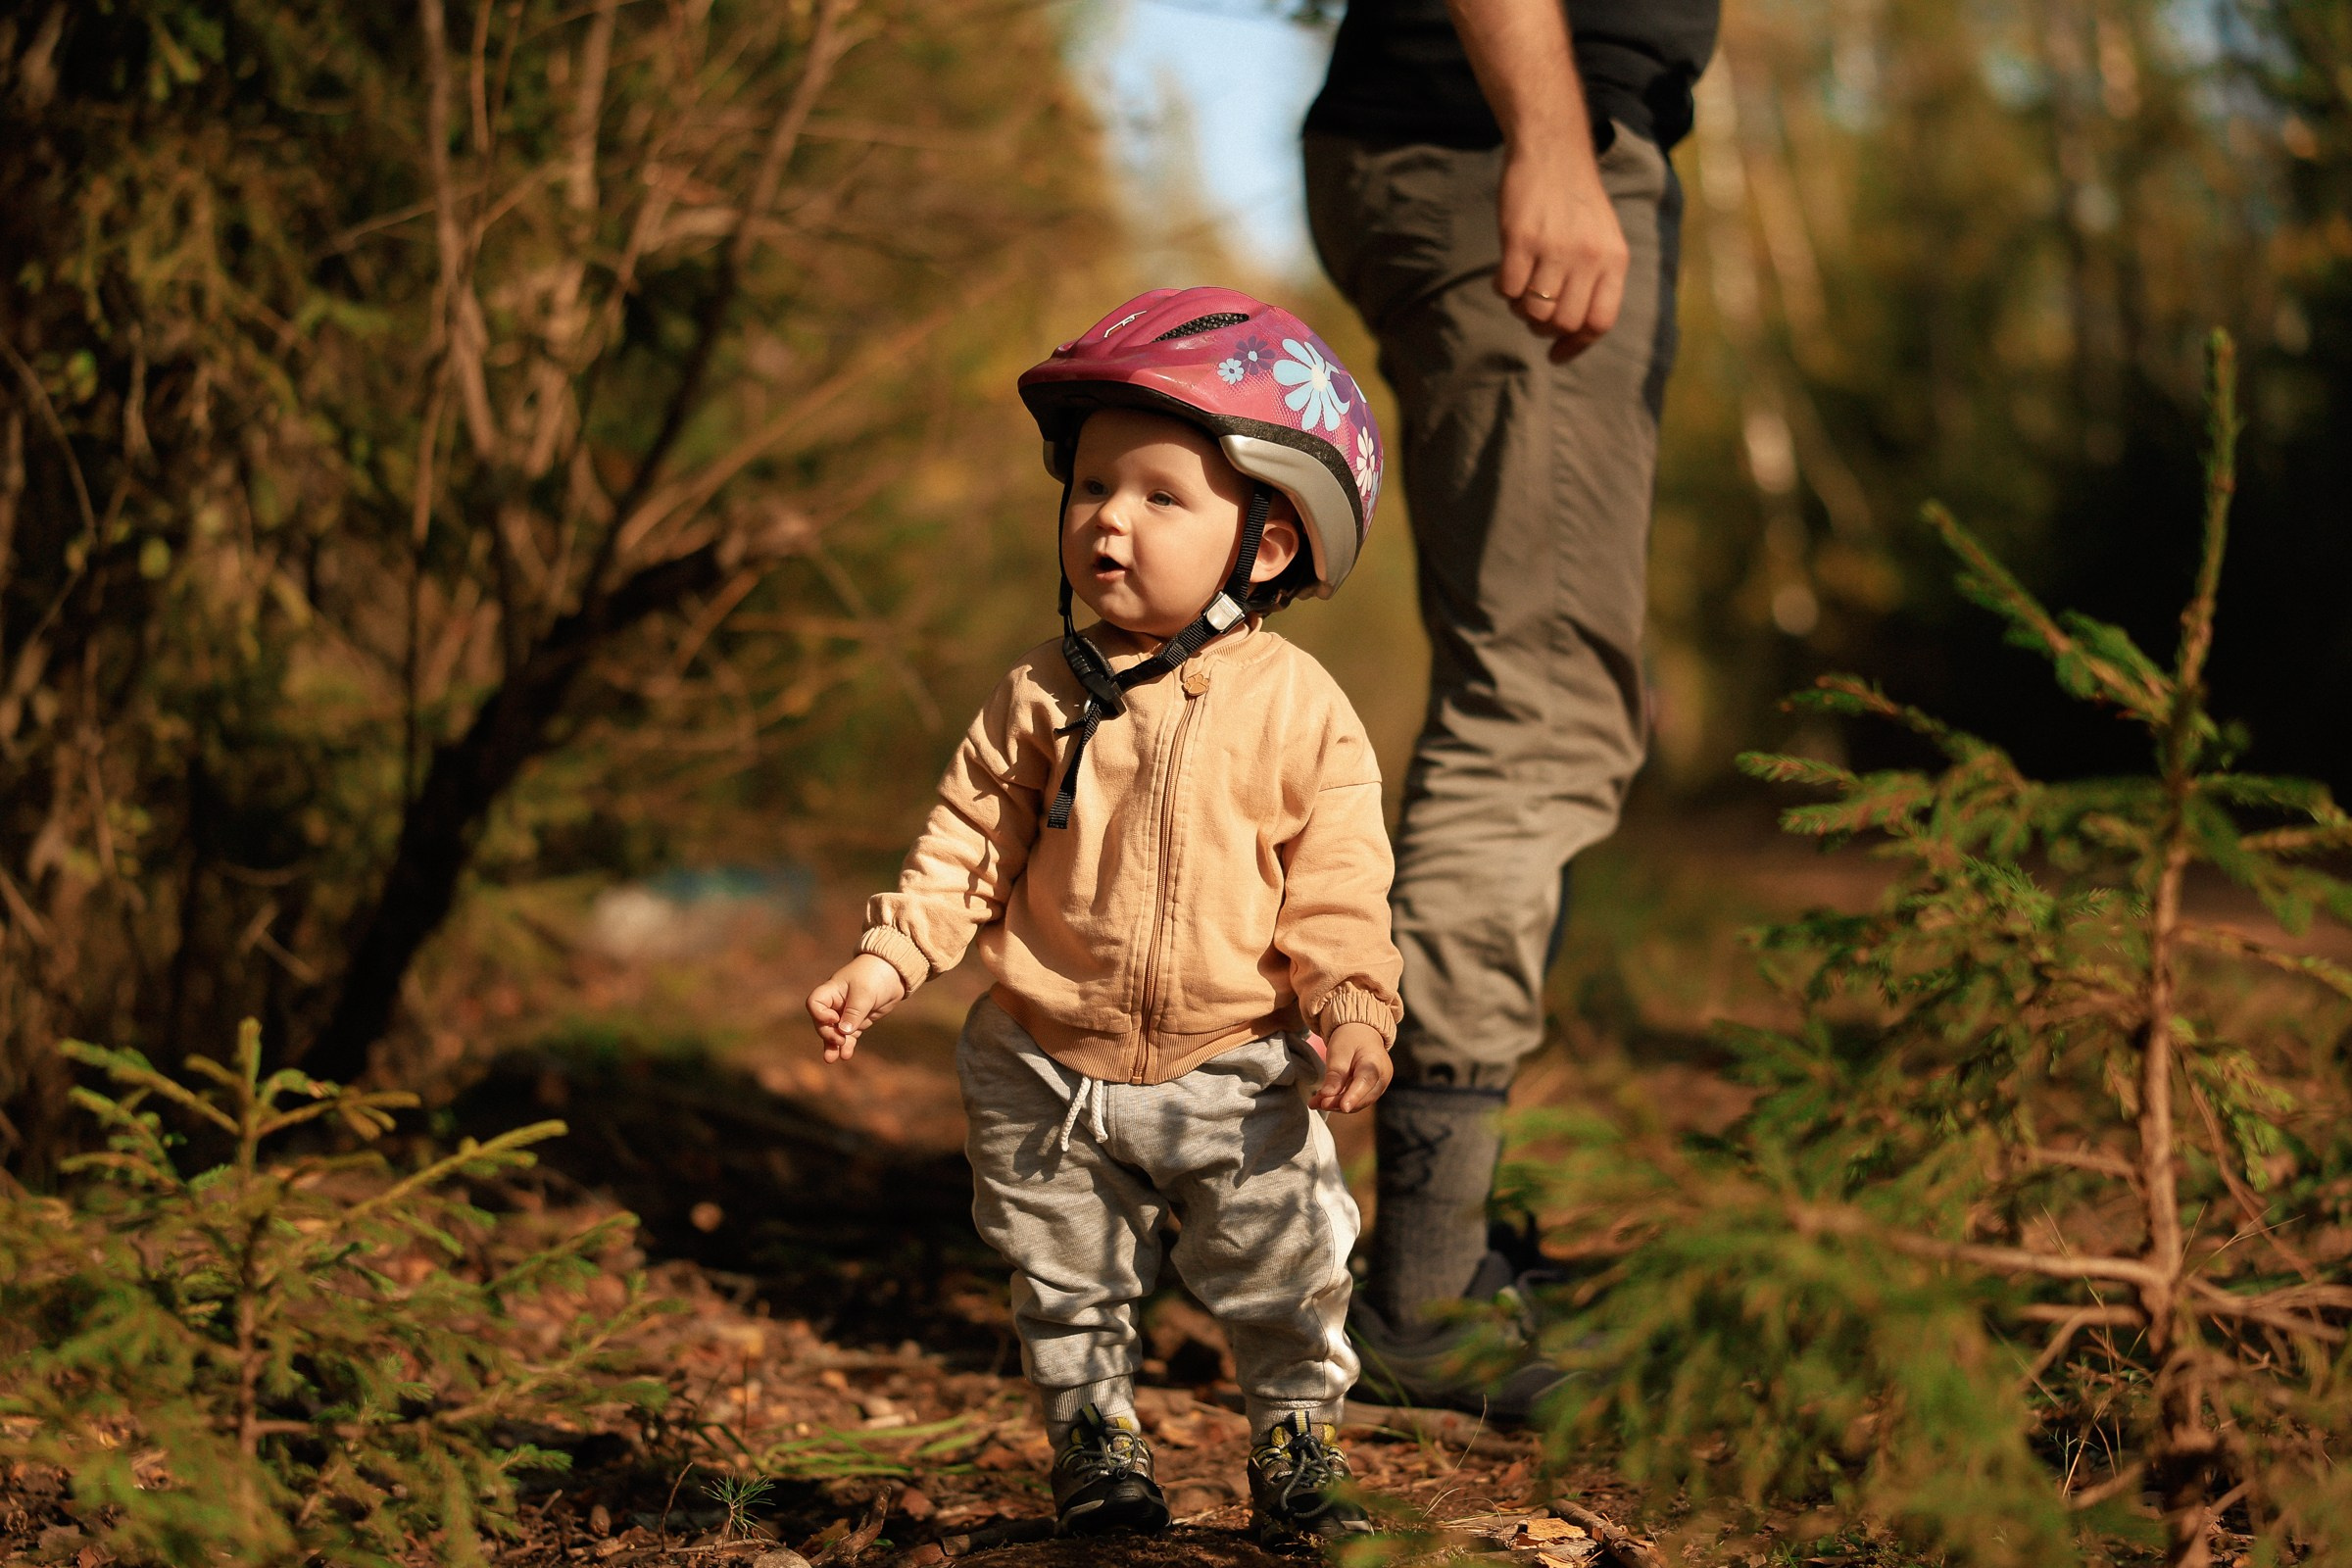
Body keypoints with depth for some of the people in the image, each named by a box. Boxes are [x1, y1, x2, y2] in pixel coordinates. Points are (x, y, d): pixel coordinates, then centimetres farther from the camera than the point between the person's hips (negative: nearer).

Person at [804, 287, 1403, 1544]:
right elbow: (968, 844, 1)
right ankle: (1093, 1436, 34)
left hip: (1232, 1078, -2)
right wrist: (886, 961, -8)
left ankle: (1296, 1436, 27)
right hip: (1049, 1074, 2)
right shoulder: (1041, 698, -4)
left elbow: (1336, 894, -7)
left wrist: (1354, 1013, -18)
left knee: (1285, 1276, 6)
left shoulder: (1298, 711, -10)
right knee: (1066, 1285, 15)